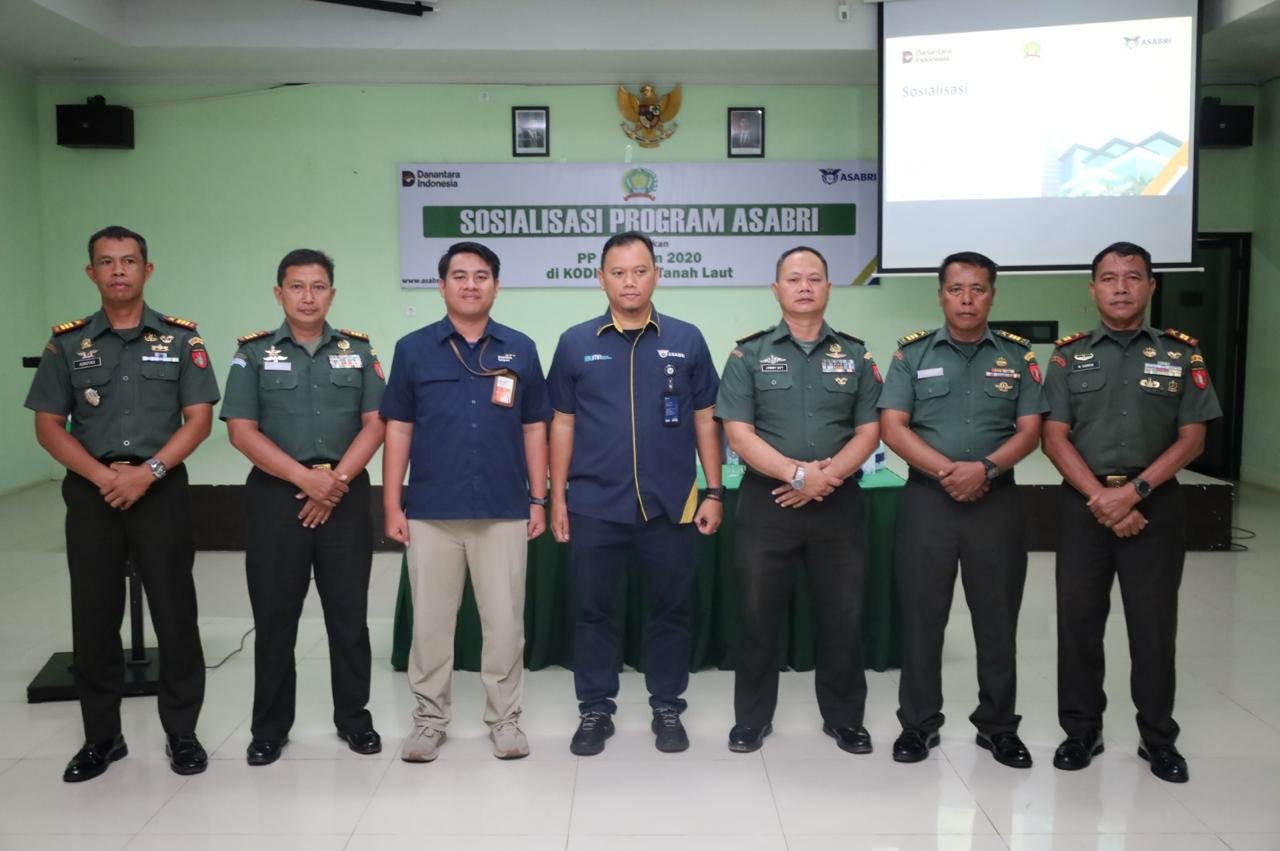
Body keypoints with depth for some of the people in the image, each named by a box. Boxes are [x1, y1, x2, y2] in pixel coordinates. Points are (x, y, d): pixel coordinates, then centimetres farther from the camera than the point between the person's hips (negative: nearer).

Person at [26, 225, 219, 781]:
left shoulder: (180, 338, 3)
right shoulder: (67, 343, 6)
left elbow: (198, 419, -2)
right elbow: (48, 425, 4)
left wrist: (147, 472, -14)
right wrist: (102, 475, -11)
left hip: (161, 490, -1)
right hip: (91, 493, 2)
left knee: (175, 614, 1)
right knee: (93, 617, 7)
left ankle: (182, 733, 14)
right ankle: (101, 736, 21)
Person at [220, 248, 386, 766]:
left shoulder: (359, 351, 8)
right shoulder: (253, 353, 4)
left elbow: (374, 424, 1)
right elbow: (241, 430, -4)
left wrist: (337, 480, -11)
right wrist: (306, 477, -13)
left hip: (345, 496, 1)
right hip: (276, 495, -1)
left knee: (349, 613, 7)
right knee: (274, 616, 6)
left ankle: (353, 718, 21)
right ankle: (270, 727, 19)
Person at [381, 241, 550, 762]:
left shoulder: (520, 350, 5)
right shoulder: (413, 349, 3)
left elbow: (534, 429, 8)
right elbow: (398, 430, 4)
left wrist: (538, 499, 4)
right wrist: (392, 505, -1)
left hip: (504, 512, 0)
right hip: (431, 512, 0)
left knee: (505, 621, 6)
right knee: (430, 621, 8)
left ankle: (505, 717, 21)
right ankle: (430, 718, 23)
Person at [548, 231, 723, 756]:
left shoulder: (687, 340, 3)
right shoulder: (576, 343, 3)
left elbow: (705, 420, 6)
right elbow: (563, 425, 6)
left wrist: (714, 492, 1)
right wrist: (558, 498, 3)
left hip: (671, 506, 0)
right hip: (594, 506, 0)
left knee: (670, 610, 10)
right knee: (592, 611, 9)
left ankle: (667, 708, 26)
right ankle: (595, 709, 25)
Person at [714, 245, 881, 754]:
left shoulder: (855, 356, 9)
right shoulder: (749, 354, 2)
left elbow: (869, 431, 3)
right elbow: (738, 433, -7)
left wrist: (828, 475, -13)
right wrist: (798, 473, -16)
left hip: (838, 503, 2)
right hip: (766, 503, -1)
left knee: (843, 614, 8)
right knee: (758, 614, 6)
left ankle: (844, 717, 25)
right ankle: (752, 717, 22)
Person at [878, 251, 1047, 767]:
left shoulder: (1018, 355, 7)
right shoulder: (912, 353, 3)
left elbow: (1029, 430, 1)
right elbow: (892, 428, -4)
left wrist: (986, 468, -16)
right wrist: (947, 470, -15)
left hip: (997, 501, 1)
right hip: (926, 498, -1)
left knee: (997, 617, 8)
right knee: (921, 615, 5)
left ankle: (998, 725, 23)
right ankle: (918, 722, 19)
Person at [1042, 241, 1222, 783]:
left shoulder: (1182, 354, 4)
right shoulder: (1069, 356, 4)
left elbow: (1191, 439, -1)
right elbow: (1055, 438, -2)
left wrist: (1133, 491, -13)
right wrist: (1101, 498, -13)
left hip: (1155, 503, 0)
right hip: (1084, 503, 1)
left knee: (1154, 623, 6)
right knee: (1078, 620, 5)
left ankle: (1159, 738, 21)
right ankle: (1081, 731, 20)